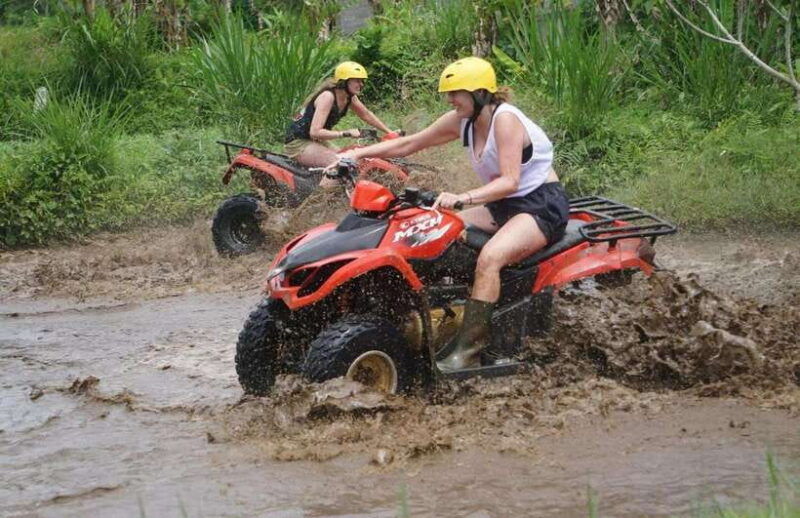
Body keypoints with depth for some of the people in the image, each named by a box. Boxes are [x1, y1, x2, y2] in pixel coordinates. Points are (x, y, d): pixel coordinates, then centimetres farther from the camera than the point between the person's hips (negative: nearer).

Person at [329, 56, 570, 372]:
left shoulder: (505, 119, -21)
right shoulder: (462, 121, 3)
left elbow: (509, 181, -30)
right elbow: (408, 145, 8)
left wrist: (462, 198, -43)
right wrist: (358, 154, -2)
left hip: (542, 204, -9)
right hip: (504, 206, 9)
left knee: (489, 257, -32)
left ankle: (467, 353, -34)